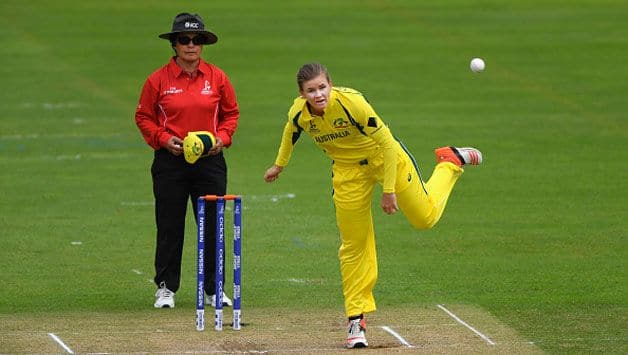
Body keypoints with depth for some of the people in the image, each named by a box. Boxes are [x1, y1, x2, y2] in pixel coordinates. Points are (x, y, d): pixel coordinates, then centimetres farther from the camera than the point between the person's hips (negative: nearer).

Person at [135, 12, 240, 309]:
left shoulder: (217, 78, 3)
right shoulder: (159, 79, -2)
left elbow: (231, 113, 13)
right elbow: (143, 117, 5)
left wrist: (222, 137, -4)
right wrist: (164, 139, -10)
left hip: (210, 160, 2)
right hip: (170, 162, -2)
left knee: (212, 226, 4)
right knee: (169, 226, 2)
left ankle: (213, 289, 14)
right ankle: (166, 288, 12)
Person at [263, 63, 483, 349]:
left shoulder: (351, 102, -34)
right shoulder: (299, 114, -20)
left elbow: (386, 142, -26)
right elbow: (291, 131, 7)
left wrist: (389, 190, -23)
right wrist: (279, 166, 20)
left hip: (384, 157, -3)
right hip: (348, 171, 3)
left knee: (425, 217, 8)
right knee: (353, 246, 0)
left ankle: (451, 162, 34)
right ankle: (356, 319, 9)